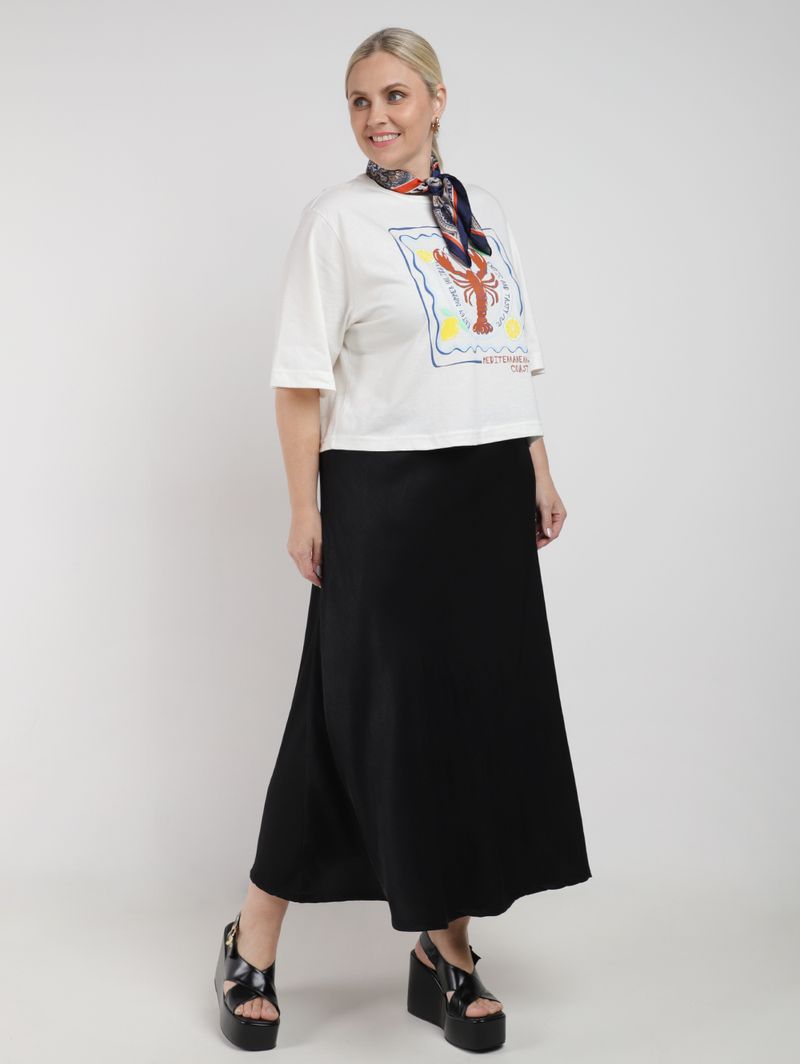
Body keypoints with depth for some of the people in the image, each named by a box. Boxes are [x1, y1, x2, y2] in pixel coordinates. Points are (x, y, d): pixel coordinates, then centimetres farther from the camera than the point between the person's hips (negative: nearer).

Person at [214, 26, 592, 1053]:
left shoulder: (483, 210, 14)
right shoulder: (338, 216, -2)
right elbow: (302, 377, -6)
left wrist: (540, 474, 12)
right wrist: (304, 508, -12)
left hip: (489, 491, 6)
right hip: (385, 494, -5)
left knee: (485, 709, 6)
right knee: (365, 716, -2)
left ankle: (446, 950, 19)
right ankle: (252, 940, 16)